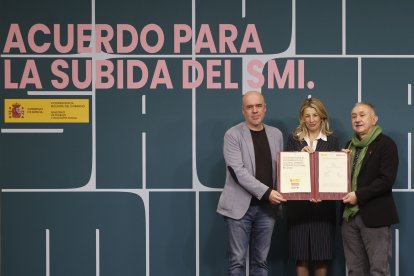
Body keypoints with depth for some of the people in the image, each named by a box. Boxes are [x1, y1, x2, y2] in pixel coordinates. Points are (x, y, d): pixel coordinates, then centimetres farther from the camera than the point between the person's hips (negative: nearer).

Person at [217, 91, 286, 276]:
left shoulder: (276, 134, 10)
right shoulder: (233, 135, -5)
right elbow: (237, 171, -14)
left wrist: (281, 197, -1)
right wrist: (266, 192, -21)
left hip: (267, 207, 4)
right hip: (240, 206, -4)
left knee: (260, 260, 10)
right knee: (237, 260, 0)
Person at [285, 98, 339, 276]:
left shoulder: (332, 141, 7)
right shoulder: (293, 139, 8)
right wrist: (301, 154, -16)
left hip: (324, 206, 0)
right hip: (298, 205, 0)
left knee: (322, 256, 2)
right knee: (301, 256, 1)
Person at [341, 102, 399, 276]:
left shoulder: (386, 144, -5)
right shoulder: (350, 145, 17)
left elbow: (386, 180, -14)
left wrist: (359, 195, -18)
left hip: (374, 216, -6)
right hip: (350, 215, 7)